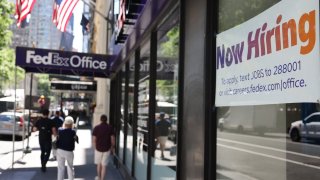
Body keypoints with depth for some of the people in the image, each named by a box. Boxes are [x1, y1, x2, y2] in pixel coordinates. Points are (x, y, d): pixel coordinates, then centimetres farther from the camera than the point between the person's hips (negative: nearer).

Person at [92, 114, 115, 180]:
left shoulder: (96, 128, -10)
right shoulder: (110, 128, -7)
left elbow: (94, 140, -9)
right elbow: (113, 139, -6)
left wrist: (95, 148, 7)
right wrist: (112, 148, 8)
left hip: (98, 149, 0)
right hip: (107, 149, 0)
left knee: (99, 164, 22)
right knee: (104, 165, 7)